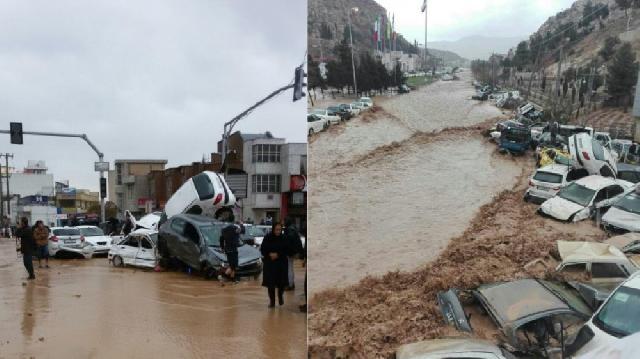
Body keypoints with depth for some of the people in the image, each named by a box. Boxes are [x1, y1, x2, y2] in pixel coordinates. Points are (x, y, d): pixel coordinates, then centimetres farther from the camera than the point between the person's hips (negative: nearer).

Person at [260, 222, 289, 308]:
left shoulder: (283, 238, -4)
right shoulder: (267, 238, -4)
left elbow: (286, 251, -2)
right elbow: (263, 250, 0)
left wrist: (277, 255, -16)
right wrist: (270, 254, -16)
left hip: (281, 264, 0)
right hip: (269, 264, 0)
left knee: (281, 283, 0)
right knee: (270, 283, 1)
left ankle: (280, 296, 30)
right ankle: (272, 301, 16)